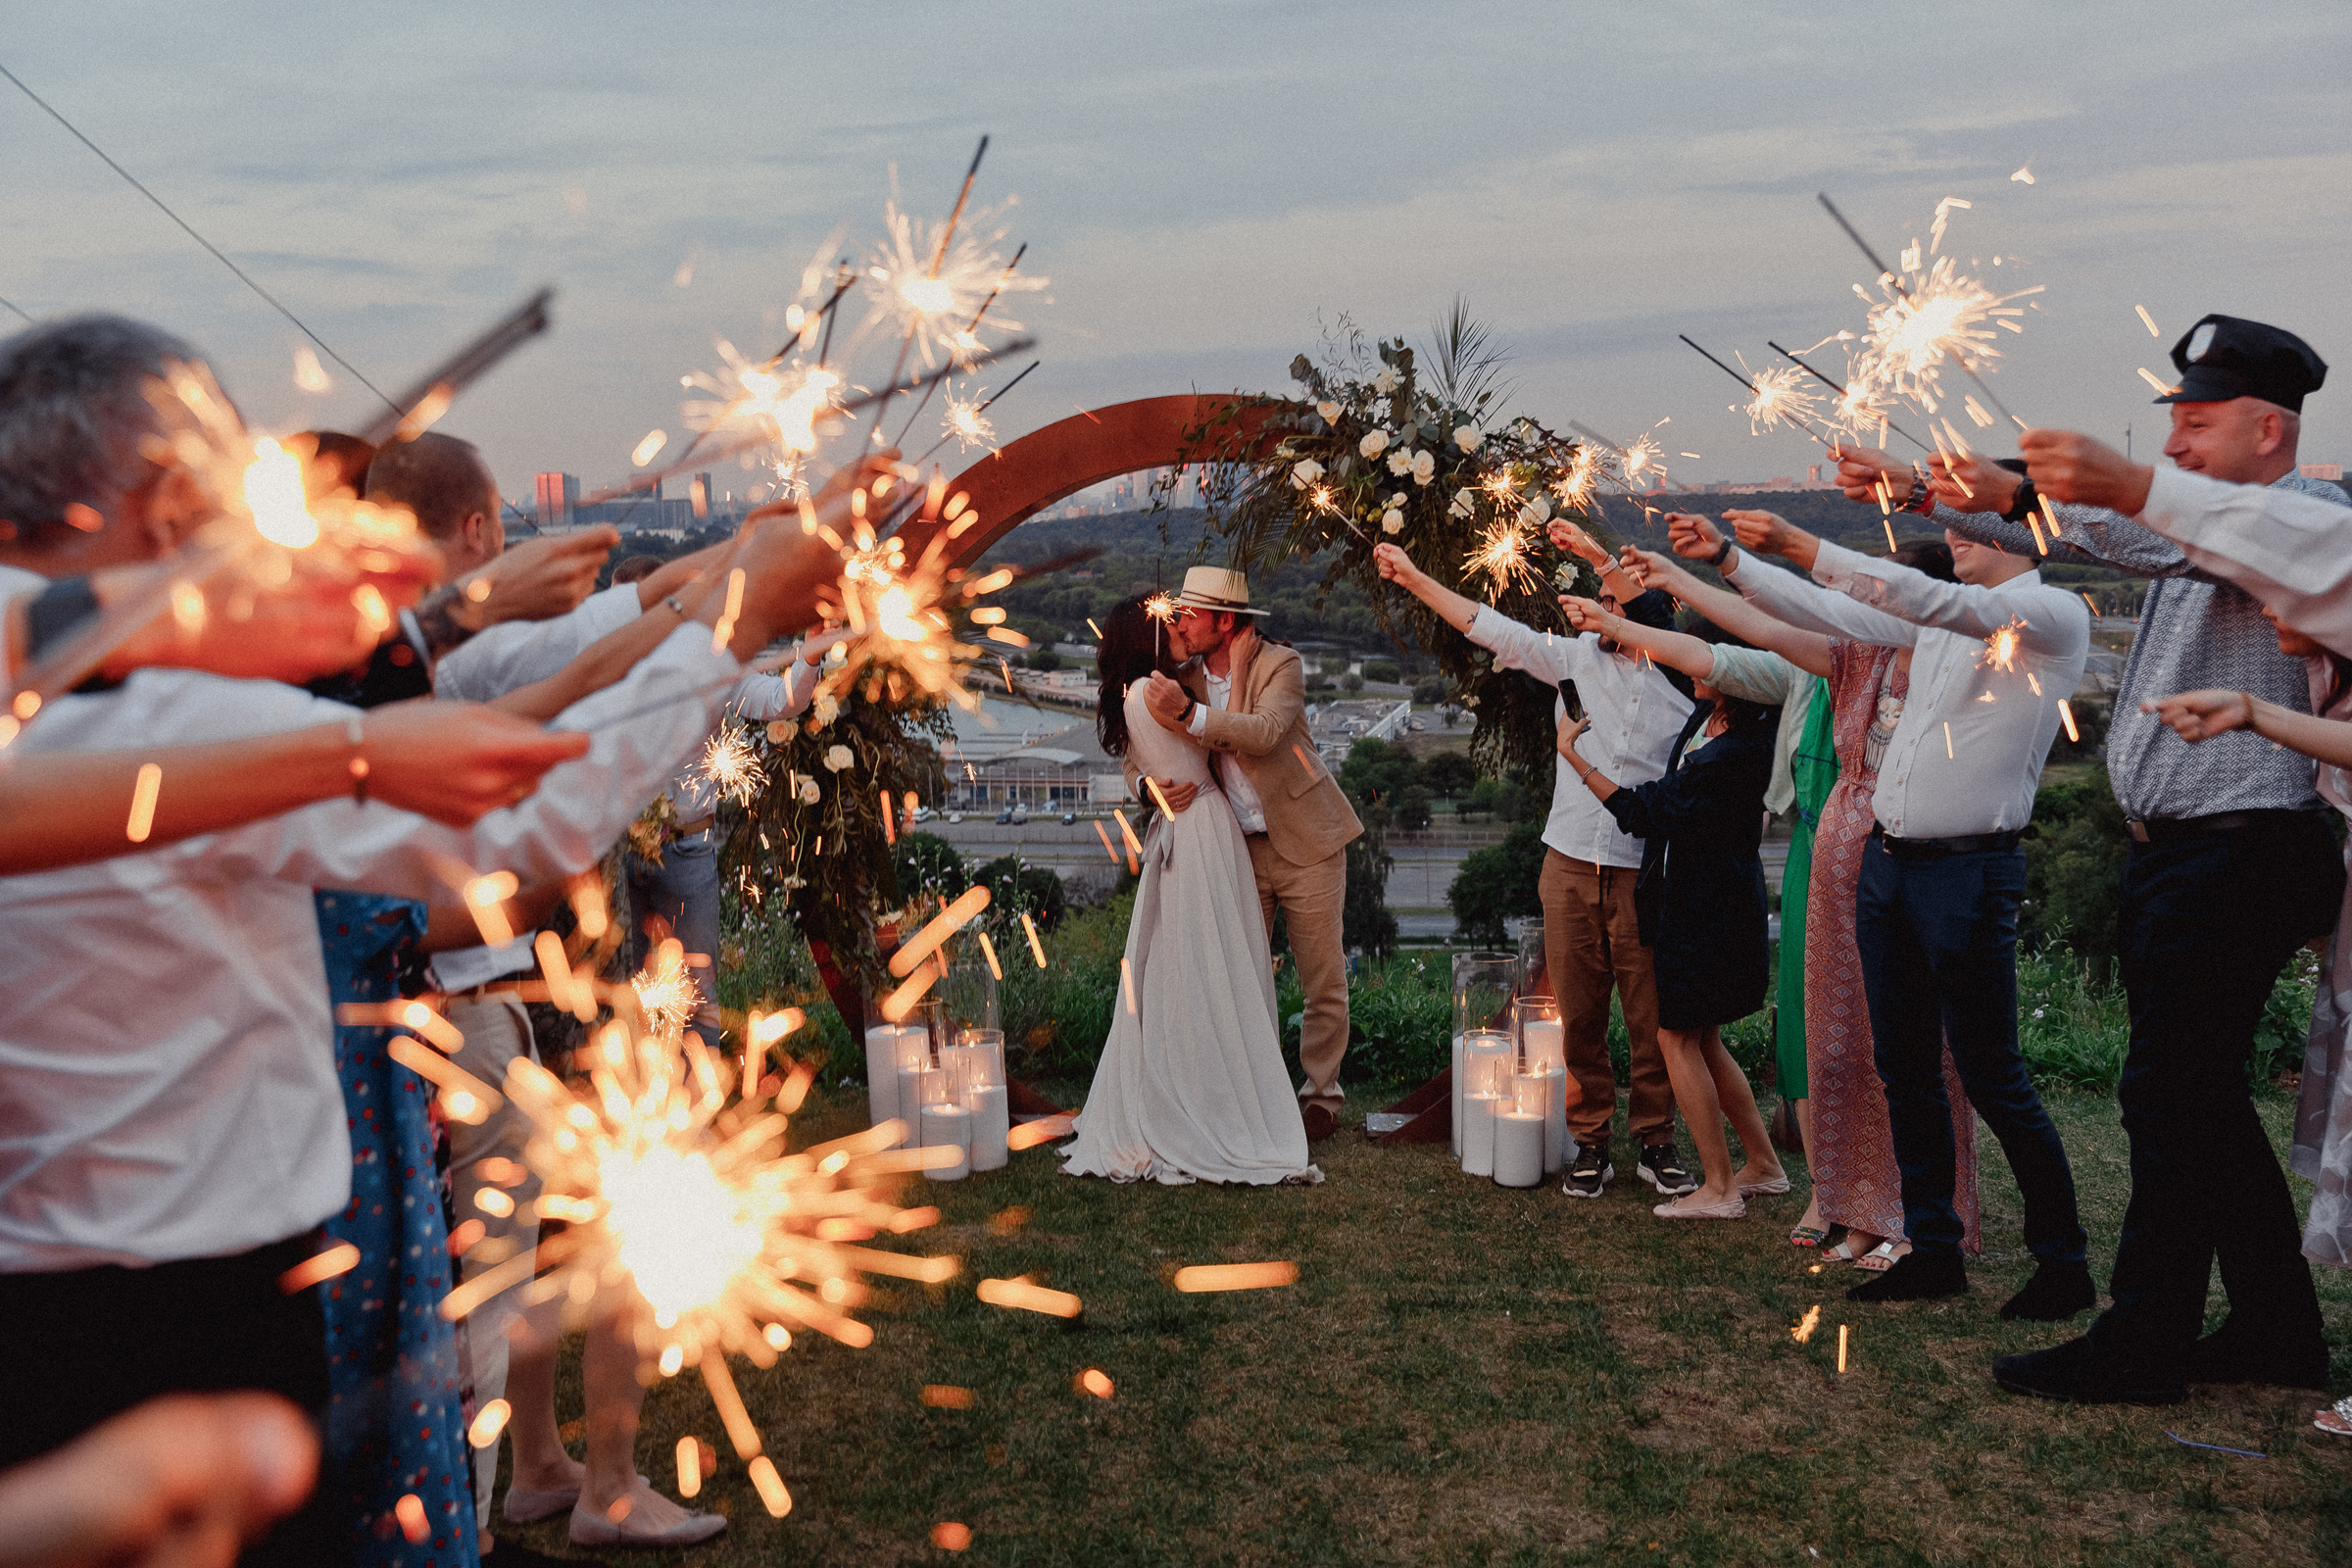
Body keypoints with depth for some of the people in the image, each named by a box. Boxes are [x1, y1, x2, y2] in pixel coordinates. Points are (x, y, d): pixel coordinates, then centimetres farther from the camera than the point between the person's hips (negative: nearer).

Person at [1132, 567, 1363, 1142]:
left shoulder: (1281, 664, -10)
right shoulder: (1184, 678, 3)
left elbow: (1265, 731, -29)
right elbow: (1137, 755, 4)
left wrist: (1190, 715, -38)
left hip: (1304, 841, -4)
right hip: (1240, 850, 4)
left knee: (1323, 979, 3)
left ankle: (1321, 1094, 18)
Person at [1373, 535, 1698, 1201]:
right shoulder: (1577, 657, 8)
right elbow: (1493, 629, 10)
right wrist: (1413, 578, 9)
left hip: (1642, 871, -2)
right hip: (1570, 865, 2)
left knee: (1652, 1020, 1)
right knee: (1579, 1015, 6)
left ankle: (1655, 1141, 17)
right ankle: (1591, 1144, 17)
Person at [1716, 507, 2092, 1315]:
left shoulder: (2054, 615, -8)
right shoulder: (1943, 619, 15)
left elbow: (1929, 600, -22)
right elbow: (1830, 612, 19)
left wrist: (1800, 545, -23)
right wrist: (1730, 563, 10)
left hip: (1968, 869, -8)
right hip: (1886, 858, 8)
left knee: (1991, 1076, -3)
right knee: (1903, 1067, 10)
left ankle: (2063, 1263, 12)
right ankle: (1933, 1249, 20)